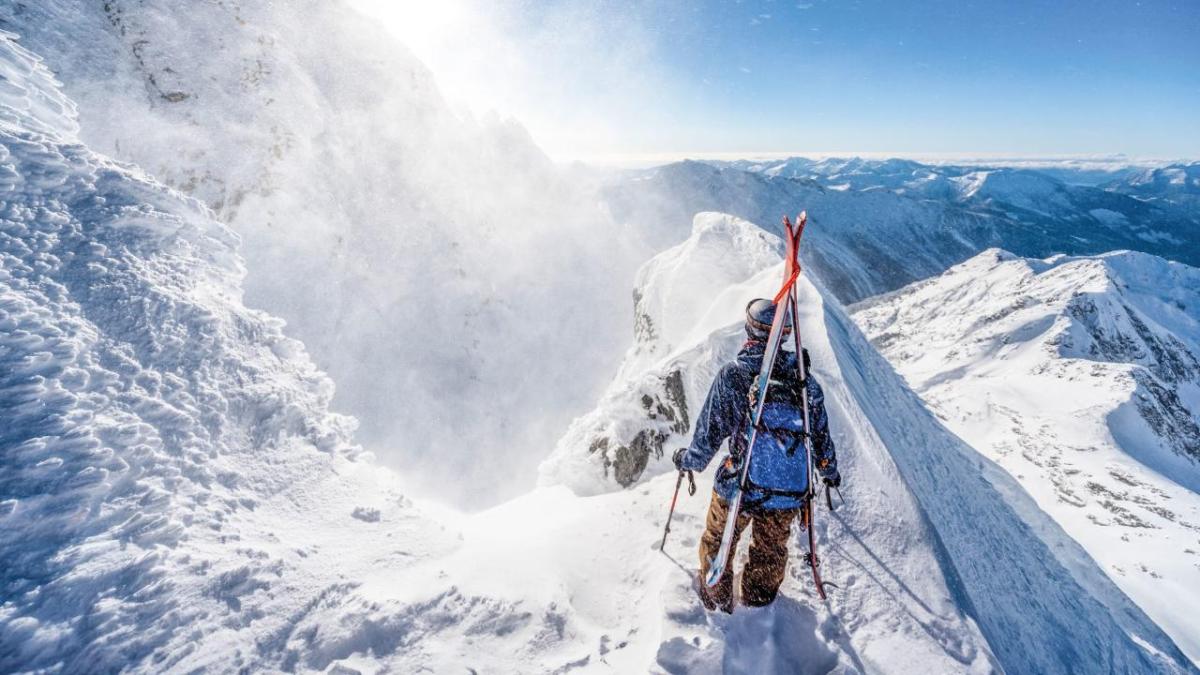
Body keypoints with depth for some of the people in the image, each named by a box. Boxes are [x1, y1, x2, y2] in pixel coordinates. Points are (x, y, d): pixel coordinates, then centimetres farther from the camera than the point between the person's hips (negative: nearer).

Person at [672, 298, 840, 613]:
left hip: (739, 486, -3)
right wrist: (830, 470, 26)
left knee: (718, 541, 24)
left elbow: (710, 430, -12)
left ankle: (716, 597, 44)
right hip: (790, 493, 4)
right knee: (771, 549, 29)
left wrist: (688, 459, 8)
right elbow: (821, 432, 7)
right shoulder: (803, 377, -4)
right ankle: (760, 599, 51)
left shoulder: (733, 374, -16)